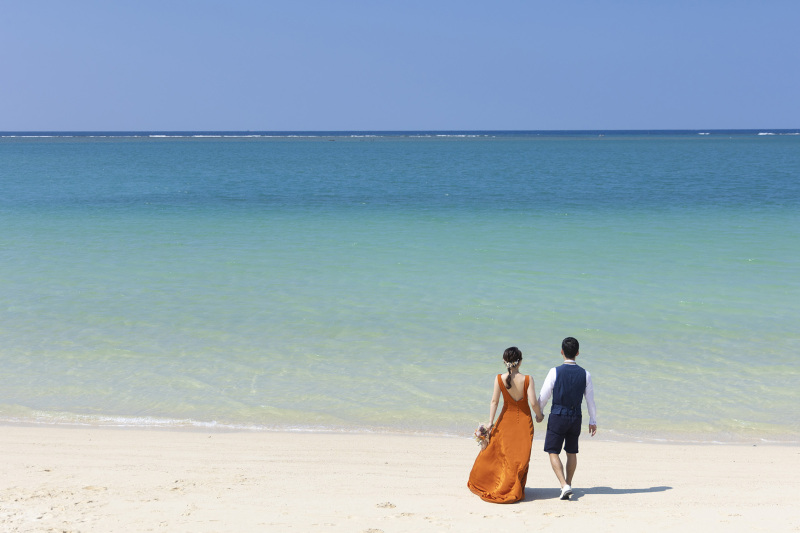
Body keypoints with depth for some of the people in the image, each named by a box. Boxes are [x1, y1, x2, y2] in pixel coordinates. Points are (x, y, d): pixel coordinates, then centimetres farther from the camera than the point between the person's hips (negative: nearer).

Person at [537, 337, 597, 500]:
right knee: (572, 452, 18)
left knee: (553, 452, 3)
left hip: (558, 416, -4)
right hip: (576, 417, 4)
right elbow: (590, 399, 4)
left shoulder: (555, 372, -12)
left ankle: (564, 485, -12)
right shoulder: (585, 375, -3)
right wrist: (593, 421, 15)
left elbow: (544, 396, -7)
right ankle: (568, 484, 27)